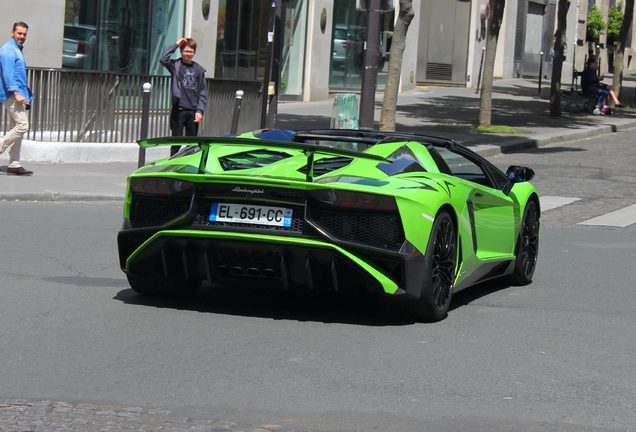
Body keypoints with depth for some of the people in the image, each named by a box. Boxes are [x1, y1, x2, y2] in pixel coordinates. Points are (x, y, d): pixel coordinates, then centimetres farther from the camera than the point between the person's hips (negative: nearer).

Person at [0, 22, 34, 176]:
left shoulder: (17, 50, 20)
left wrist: (26, 95, 23)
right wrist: (16, 93, -25)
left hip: (17, 95, 10)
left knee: (17, 128, 8)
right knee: (22, 125, -17)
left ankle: (14, 165, 9)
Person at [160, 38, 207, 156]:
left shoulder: (199, 69, 10)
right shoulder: (175, 65, 3)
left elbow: (203, 92, 8)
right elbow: (163, 59, -19)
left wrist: (200, 110, -3)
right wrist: (176, 45, -11)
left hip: (193, 111, 3)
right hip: (178, 110, -2)